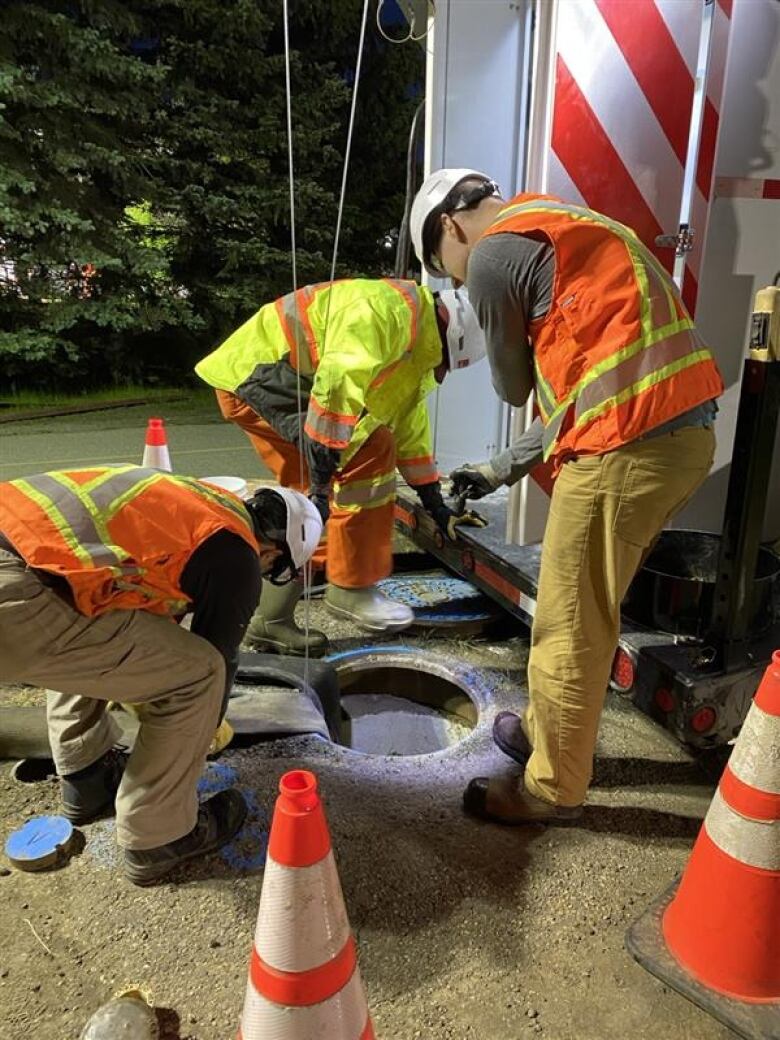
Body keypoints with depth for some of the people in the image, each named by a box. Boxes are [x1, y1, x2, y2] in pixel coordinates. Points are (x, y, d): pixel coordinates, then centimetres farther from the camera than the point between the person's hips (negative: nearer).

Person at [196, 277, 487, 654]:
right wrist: (321, 479, -29)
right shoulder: (392, 306, -18)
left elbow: (410, 433, 22)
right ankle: (350, 588, -7)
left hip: (254, 383, 11)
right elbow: (338, 384, -30)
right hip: (256, 373, -11)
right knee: (370, 447, -17)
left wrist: (439, 510, 23)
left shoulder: (413, 354, 16)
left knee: (313, 501, 6)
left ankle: (272, 618, 13)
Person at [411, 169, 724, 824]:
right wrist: (504, 469, 26)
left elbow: (514, 388, 7)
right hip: (687, 433, 10)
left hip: (625, 449, -9)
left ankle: (553, 788, 23)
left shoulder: (493, 253, -4)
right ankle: (549, 729, 40)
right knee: (589, 614, 22)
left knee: (570, 630, 5)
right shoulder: (561, 233, 25)